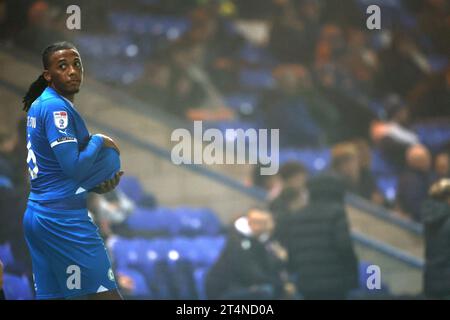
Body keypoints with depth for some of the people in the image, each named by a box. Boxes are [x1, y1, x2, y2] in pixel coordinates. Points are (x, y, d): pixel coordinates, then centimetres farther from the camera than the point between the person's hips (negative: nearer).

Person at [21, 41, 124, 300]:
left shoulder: (38, 105, 15)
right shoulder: (57, 108, -13)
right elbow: (74, 167, -20)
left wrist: (93, 187, 9)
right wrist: (99, 141, -3)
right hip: (64, 218, -10)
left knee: (50, 295, 8)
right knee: (106, 295, -10)